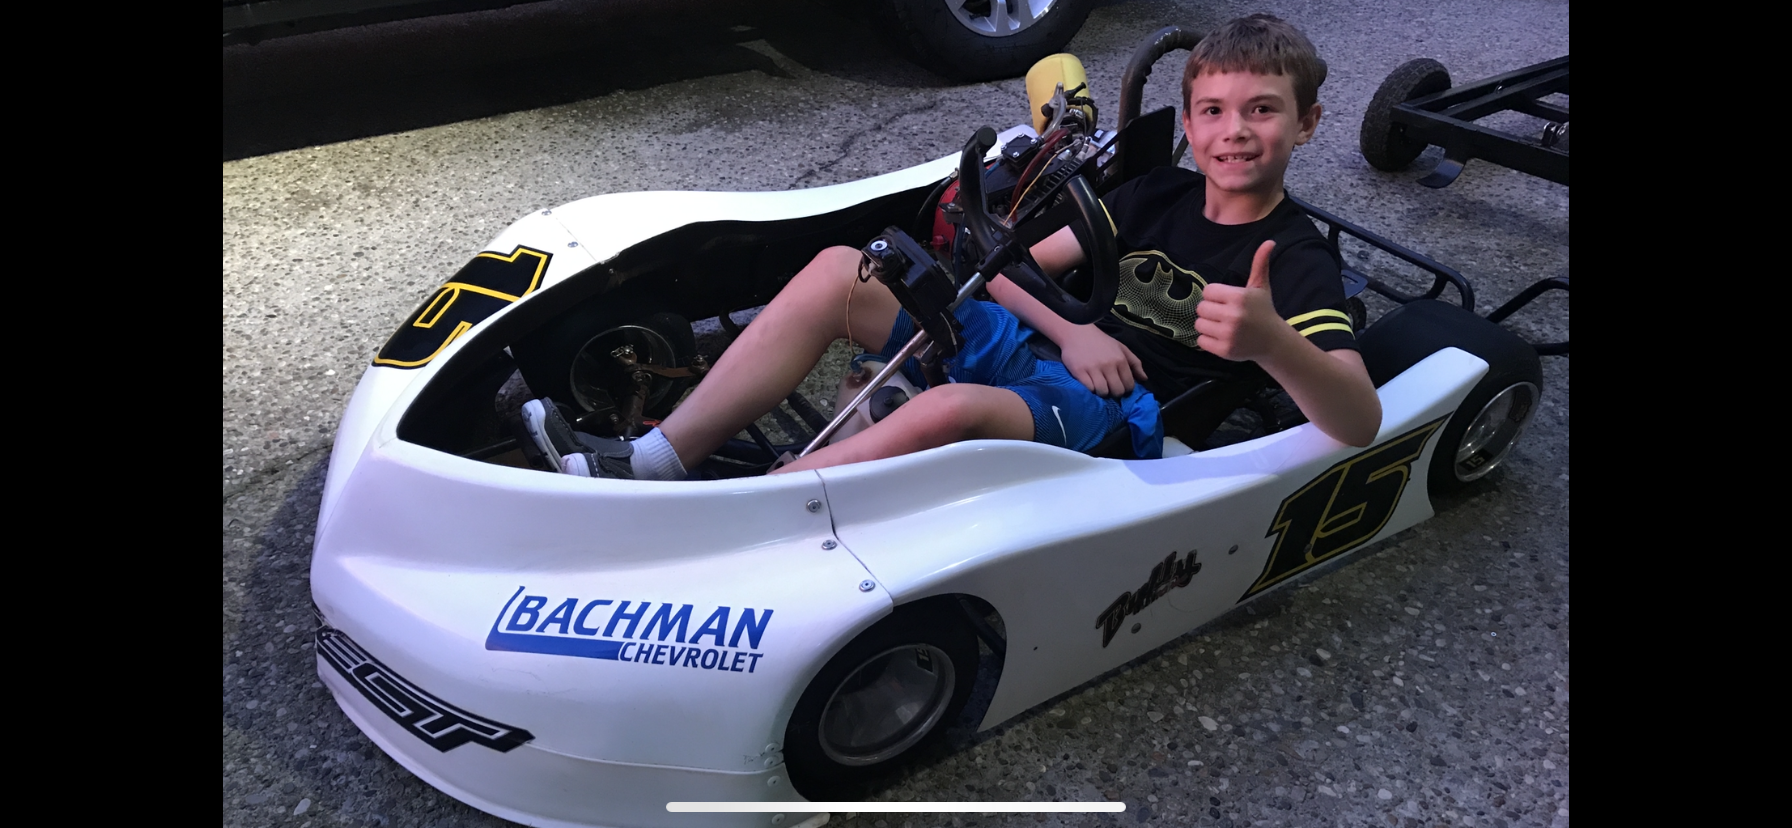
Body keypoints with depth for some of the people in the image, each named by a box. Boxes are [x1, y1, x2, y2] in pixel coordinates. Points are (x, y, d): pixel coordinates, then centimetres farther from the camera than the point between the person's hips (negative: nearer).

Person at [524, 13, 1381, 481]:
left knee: (949, 409, -40)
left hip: (1118, 423, -6)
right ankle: (651, 461, -15)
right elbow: (1013, 265, 13)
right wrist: (1068, 331, -8)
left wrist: (1270, 341, -40)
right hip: (1045, 354, 7)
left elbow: (1360, 421, -19)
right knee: (839, 270, -9)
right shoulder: (1157, 196, 14)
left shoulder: (1297, 260, -4)